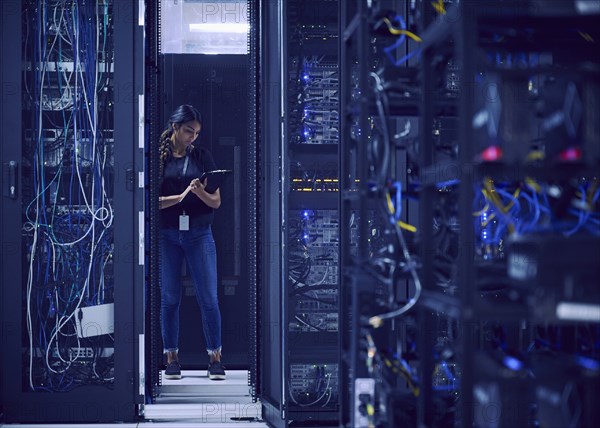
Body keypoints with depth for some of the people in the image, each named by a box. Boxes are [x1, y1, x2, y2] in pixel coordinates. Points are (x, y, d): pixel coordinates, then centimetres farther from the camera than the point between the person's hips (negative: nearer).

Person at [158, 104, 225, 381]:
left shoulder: (202, 156, 7)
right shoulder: (159, 157, 3)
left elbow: (216, 202, 4)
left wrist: (200, 191, -16)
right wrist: (181, 196, -16)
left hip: (199, 233, 1)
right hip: (166, 235, -1)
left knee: (208, 298, -3)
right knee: (169, 298, 4)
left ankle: (215, 357, 4)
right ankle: (171, 358, 11)